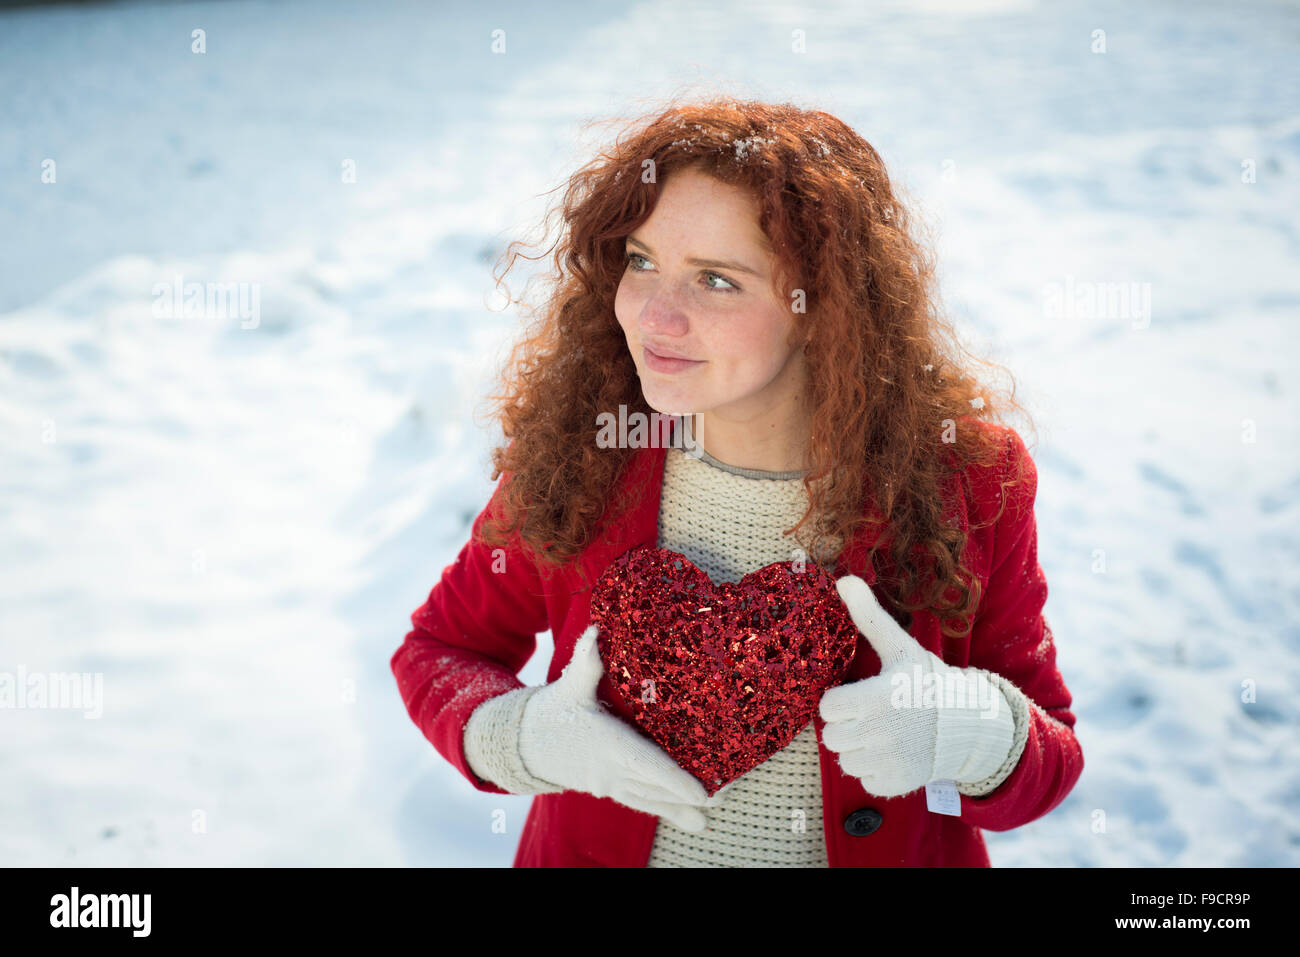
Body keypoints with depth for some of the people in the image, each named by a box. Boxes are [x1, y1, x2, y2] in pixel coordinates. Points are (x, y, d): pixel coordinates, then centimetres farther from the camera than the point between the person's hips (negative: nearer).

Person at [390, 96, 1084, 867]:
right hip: (593, 848, 1)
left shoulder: (971, 479, -19)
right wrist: (515, 737, -24)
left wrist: (974, 736, -31)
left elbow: (1053, 758, -10)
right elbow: (440, 649, -4)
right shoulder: (574, 449, -18)